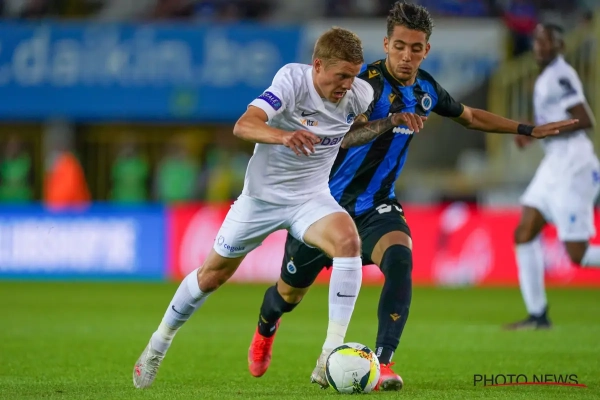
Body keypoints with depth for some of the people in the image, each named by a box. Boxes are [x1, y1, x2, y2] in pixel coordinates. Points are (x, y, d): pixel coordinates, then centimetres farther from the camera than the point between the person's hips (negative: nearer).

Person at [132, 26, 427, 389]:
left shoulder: (361, 94, -10)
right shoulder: (293, 79, -24)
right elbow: (244, 125, -37)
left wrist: (392, 122, -3)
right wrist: (283, 135, -57)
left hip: (311, 197, 2)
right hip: (262, 195, -2)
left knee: (348, 241, -30)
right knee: (213, 274, 12)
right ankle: (160, 343, 38)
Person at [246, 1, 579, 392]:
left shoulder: (426, 88, -1)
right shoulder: (367, 82, -22)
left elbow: (470, 116, 19)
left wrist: (527, 129, 18)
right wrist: (387, 122, -53)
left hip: (376, 205, 4)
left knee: (400, 259, -30)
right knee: (290, 292, 12)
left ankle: (383, 363, -31)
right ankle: (266, 330, 50)